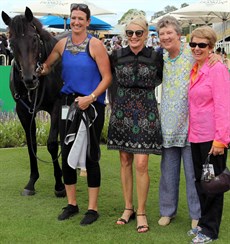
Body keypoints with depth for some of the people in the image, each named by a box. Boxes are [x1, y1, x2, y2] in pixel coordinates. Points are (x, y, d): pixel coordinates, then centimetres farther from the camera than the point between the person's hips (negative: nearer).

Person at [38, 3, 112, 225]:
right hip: (68, 103, 5)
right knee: (66, 154, 10)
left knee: (89, 156, 0)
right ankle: (71, 204, 26)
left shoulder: (95, 44, -9)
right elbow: (45, 67, 13)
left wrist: (91, 98, -21)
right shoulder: (62, 44, 6)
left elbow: (107, 77, -11)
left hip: (91, 105, -5)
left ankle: (92, 208, 13)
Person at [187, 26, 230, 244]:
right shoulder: (193, 70, 10)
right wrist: (191, 130, 11)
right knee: (200, 181, 15)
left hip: (212, 136, -7)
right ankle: (204, 222, 29)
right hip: (196, 135, 7)